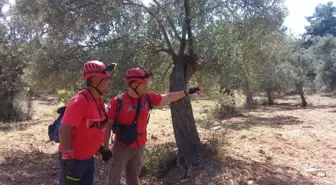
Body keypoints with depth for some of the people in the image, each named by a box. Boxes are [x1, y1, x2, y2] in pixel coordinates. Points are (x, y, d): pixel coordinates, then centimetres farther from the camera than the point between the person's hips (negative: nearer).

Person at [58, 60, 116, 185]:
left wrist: (101, 148, 20)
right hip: (73, 159, -8)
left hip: (88, 158, 8)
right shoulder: (80, 100, -23)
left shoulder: (99, 100, 4)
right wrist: (68, 158, -23)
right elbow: (64, 130, -24)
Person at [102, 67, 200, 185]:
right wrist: (106, 148, -9)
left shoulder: (147, 98, -4)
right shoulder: (117, 102, -17)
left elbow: (168, 97, 7)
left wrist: (187, 92, 5)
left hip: (139, 147, 5)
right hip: (122, 148, -4)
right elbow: (108, 125, -10)